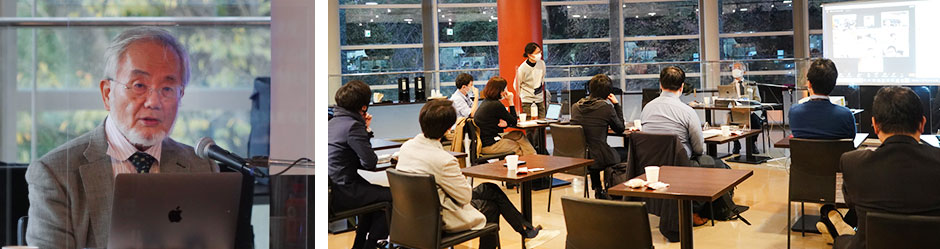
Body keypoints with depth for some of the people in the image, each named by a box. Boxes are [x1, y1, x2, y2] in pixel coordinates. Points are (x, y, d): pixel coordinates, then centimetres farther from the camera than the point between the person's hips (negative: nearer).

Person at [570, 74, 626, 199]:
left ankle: (597, 188, 41)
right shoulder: (606, 107, -13)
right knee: (625, 152, 20)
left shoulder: (576, 106, 3)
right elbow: (620, 129, 1)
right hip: (598, 159, -6)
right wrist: (617, 104, 7)